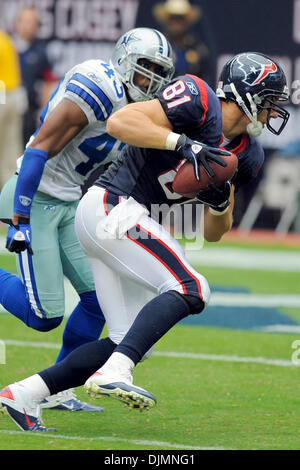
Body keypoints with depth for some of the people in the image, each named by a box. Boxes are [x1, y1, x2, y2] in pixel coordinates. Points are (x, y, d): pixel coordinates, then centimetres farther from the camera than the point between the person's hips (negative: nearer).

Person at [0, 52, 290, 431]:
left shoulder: (245, 156, 15)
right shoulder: (199, 101, -10)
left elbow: (212, 233, 17)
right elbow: (119, 122, -19)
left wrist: (221, 202, -3)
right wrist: (182, 143, -24)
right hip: (111, 207, -10)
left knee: (130, 344, 6)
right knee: (189, 289, -21)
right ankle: (114, 373, -31)